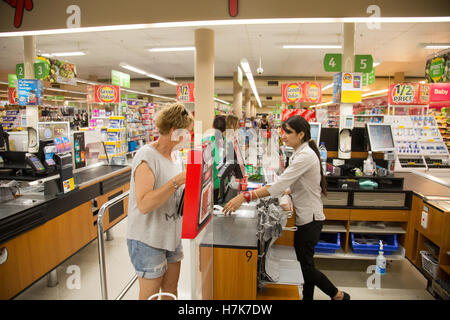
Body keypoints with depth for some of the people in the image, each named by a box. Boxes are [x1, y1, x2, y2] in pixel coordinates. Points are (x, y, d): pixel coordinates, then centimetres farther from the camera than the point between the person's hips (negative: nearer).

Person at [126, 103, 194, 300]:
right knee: (150, 295, 10)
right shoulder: (147, 157, -21)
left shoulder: (175, 154, 5)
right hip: (148, 239, -7)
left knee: (170, 288, 20)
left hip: (171, 236, 8)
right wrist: (177, 181, -34)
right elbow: (144, 204, -31)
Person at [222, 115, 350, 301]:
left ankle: (338, 295, 23)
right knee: (306, 262, 18)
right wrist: (285, 193, 2)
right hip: (307, 217, 10)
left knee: (306, 265, 3)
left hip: (310, 218, -10)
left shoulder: (305, 156, -22)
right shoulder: (300, 153, 10)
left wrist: (245, 197, -36)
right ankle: (307, 296, 33)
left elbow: (280, 184, -32)